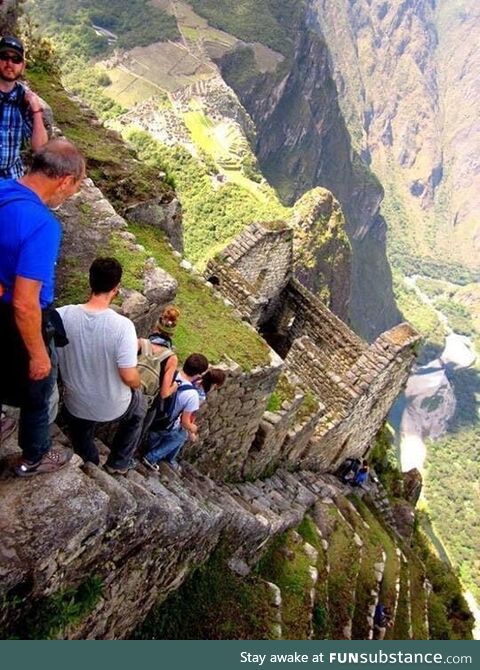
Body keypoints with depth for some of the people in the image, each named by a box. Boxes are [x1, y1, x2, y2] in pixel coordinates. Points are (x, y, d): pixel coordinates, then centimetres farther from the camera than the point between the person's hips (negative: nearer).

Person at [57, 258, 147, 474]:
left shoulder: (62, 315, -20)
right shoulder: (122, 325, -29)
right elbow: (129, 377, -26)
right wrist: (138, 384, -2)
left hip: (75, 405, 2)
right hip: (113, 408, -2)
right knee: (139, 407, 34)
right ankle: (119, 463, 41)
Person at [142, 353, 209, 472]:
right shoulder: (192, 395, -30)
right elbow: (185, 422, -19)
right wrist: (193, 429, 5)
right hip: (164, 427, -5)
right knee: (182, 436, 28)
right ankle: (151, 458, 24)